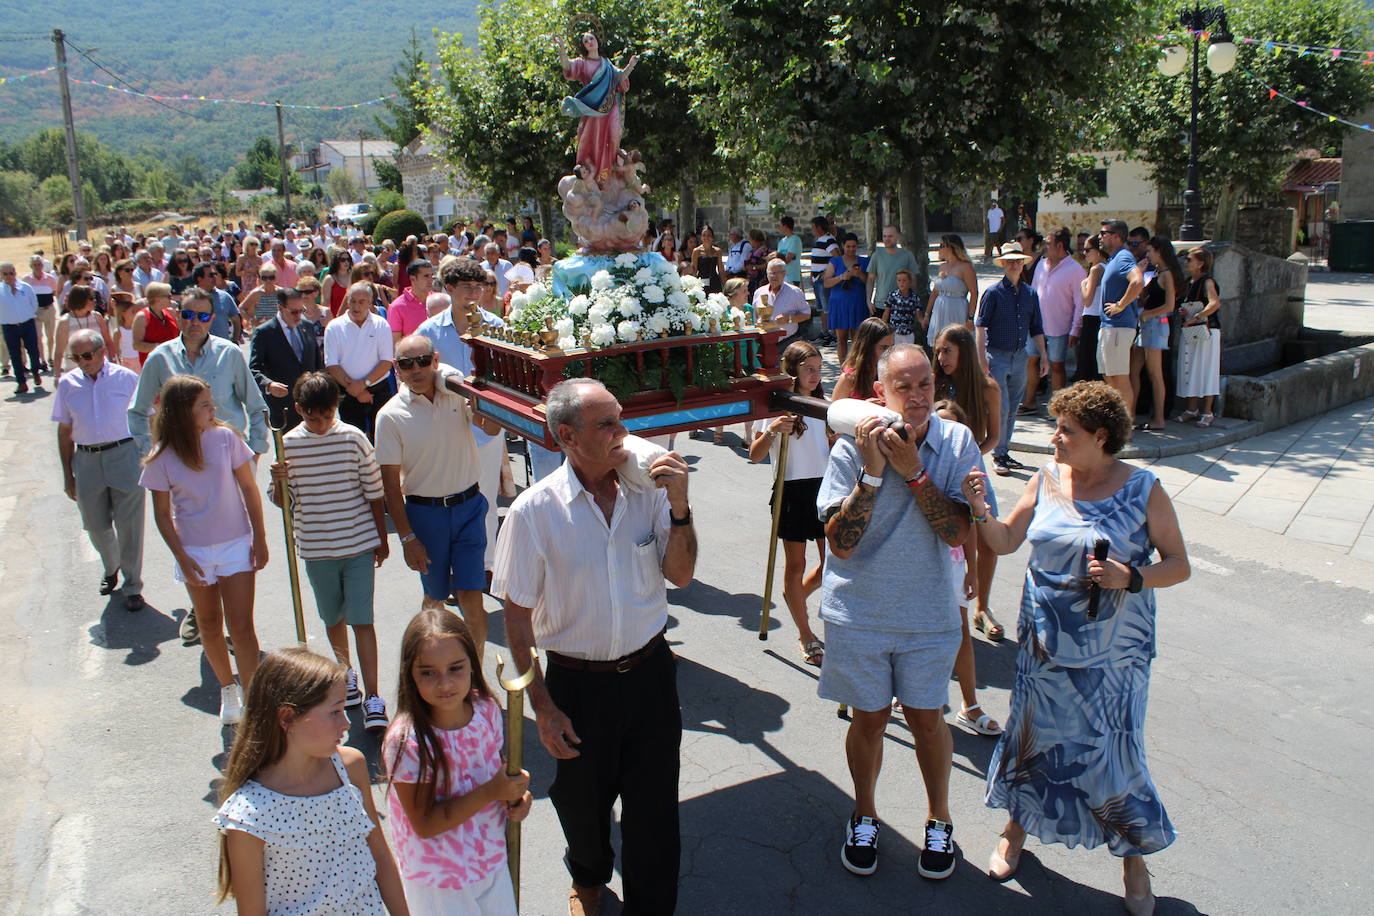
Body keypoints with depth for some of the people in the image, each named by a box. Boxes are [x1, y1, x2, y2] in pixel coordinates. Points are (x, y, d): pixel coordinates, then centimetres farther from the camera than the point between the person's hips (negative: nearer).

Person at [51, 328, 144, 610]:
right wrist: (67, 475, 9)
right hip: (86, 460, 3)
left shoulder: (126, 378, -4)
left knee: (129, 525, 0)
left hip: (124, 454, -3)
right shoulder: (67, 384, 4)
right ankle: (111, 568, 42)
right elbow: (65, 431, 9)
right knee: (96, 525, 14)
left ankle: (132, 586, 14)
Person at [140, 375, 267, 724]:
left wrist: (260, 538, -3)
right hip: (195, 551, 1)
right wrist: (182, 558, -7)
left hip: (236, 544, -1)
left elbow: (249, 488, -2)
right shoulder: (162, 458, -10)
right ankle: (227, 689, 36)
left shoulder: (225, 437, -10)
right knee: (210, 626, 15)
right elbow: (162, 514, -2)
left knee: (241, 625, -5)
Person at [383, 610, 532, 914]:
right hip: (439, 882, -5)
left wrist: (516, 796, -12)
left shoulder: (487, 709, -11)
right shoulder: (407, 741, -27)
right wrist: (490, 792, -28)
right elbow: (424, 824, -22)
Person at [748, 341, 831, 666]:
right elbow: (755, 455, -14)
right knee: (796, 564, 4)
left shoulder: (822, 404, 9)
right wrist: (771, 431, -30)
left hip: (824, 487, 6)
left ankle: (795, 596, 37)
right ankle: (806, 637, 16)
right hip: (793, 491, -6)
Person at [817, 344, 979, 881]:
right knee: (869, 718, 14)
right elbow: (841, 544, -18)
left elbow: (958, 533, -16)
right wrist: (871, 470, -26)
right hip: (858, 612, -1)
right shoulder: (852, 448, -13)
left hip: (928, 612, 1)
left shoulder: (956, 443, -8)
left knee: (925, 717, 15)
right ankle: (864, 816, 39)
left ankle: (939, 820, 39)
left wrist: (913, 471, -24)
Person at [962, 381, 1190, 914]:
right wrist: (980, 510, -15)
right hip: (1046, 644, 3)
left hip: (1113, 653, -3)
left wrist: (1131, 578, -22)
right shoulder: (1047, 479, -1)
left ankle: (1134, 857, 28)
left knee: (1114, 751, 2)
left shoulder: (1143, 490, -9)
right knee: (1032, 737, 14)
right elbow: (1005, 541, 4)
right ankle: (1016, 830, 38)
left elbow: (1179, 565, -4)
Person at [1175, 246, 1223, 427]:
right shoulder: (1188, 282, 14)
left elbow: (1215, 303, -26)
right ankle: (1192, 410, 18)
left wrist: (1195, 318, -21)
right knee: (1189, 370, 9)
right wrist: (1183, 312, 3)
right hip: (1189, 332, 8)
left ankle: (1207, 413, 2)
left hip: (1206, 330, -8)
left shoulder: (1207, 282, -10)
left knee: (1205, 370, -4)